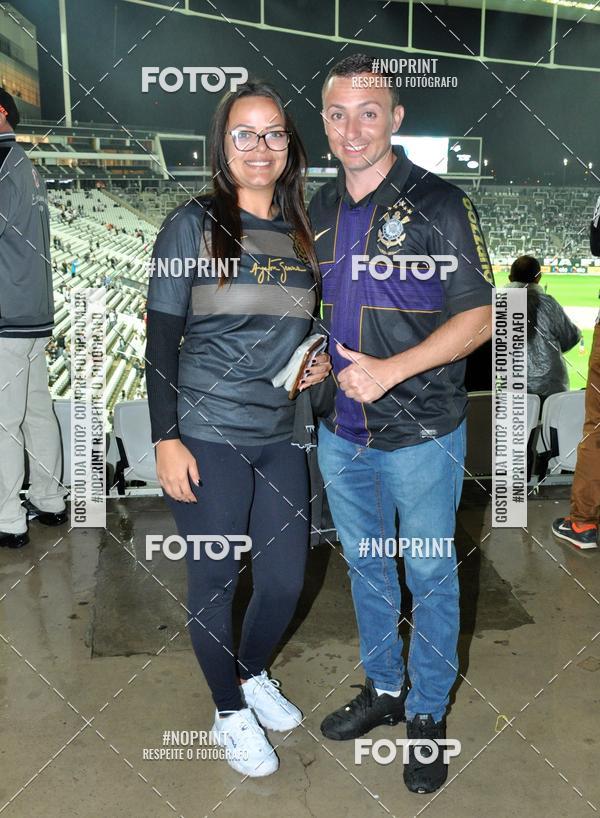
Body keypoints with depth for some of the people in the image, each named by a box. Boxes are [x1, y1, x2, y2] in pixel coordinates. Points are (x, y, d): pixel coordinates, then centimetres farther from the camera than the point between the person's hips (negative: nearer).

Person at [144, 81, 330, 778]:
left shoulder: (301, 234, 10)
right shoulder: (193, 225, -5)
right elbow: (160, 340, -8)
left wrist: (317, 362, 1)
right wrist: (165, 438, -13)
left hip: (279, 436, 5)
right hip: (207, 437, -5)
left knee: (286, 578, 12)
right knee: (214, 581, 7)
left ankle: (253, 673, 41)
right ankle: (230, 712, 30)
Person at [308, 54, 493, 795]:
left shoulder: (438, 204, -10)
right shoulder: (319, 210, 7)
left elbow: (478, 318, -12)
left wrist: (390, 370, -22)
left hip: (420, 433, -5)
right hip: (340, 429, 6)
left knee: (429, 579, 9)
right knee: (365, 567, 19)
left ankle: (427, 714, 29)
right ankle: (382, 688, 39)